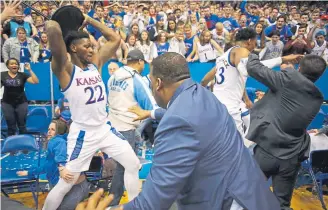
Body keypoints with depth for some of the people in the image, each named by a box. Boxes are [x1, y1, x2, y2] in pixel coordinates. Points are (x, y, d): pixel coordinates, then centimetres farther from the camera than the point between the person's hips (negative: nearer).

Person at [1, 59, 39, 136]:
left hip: (21, 103, 0)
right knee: (11, 126, 6)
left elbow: (36, 81, -12)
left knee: (22, 125, 4)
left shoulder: (22, 75, -2)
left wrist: (30, 70, -16)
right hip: (7, 103, 0)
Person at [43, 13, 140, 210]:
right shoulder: (65, 69, -14)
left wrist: (89, 20, 7)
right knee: (66, 184, 2)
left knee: (133, 164, 12)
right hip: (83, 134, -6)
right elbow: (53, 29, -29)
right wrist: (52, 23, -6)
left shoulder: (96, 63, 5)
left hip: (105, 128, 7)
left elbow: (115, 38, 9)